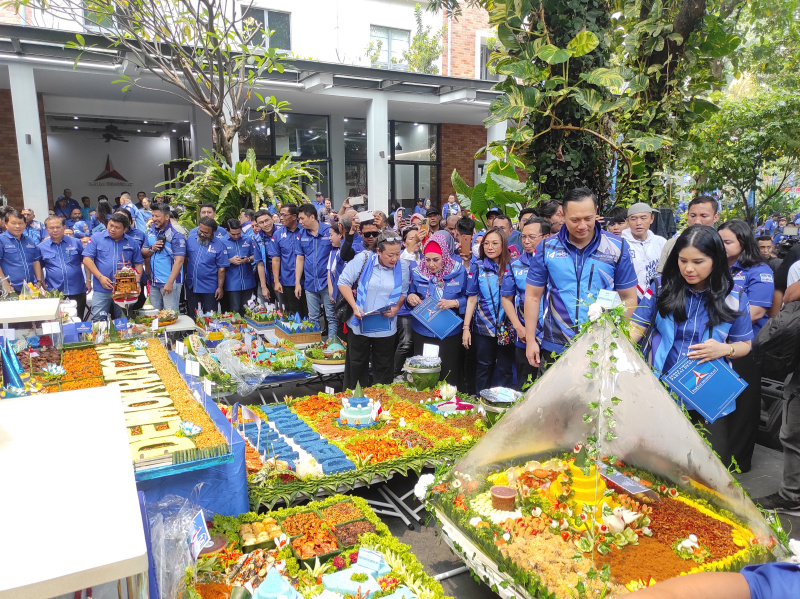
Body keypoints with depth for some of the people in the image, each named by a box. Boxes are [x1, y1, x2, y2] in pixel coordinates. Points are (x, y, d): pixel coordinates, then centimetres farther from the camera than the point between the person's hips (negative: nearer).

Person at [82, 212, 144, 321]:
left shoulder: (132, 243, 8)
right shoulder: (96, 238, 2)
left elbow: (138, 264, 12)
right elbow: (87, 259, -1)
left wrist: (137, 282, -3)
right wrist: (100, 277, -11)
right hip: (101, 290, -2)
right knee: (98, 320, -4)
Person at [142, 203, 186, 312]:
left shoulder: (176, 235, -10)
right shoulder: (150, 231, 11)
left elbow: (179, 261, -17)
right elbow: (143, 254, 16)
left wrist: (170, 283, -21)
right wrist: (151, 249, -7)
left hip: (170, 282, -7)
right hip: (153, 281, 7)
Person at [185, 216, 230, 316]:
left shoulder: (219, 245, -9)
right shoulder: (190, 239, 0)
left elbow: (221, 269, -8)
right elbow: (184, 258, 10)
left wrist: (220, 287, -9)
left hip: (209, 288, -3)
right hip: (191, 286, 3)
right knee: (193, 317, 15)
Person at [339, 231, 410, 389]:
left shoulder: (403, 266, -4)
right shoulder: (363, 259, -12)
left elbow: (403, 292, 8)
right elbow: (344, 282, -7)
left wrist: (396, 307, -11)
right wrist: (354, 306, -17)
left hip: (386, 327, 1)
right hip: (360, 323, -1)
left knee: (384, 368, 13)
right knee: (357, 364, 14)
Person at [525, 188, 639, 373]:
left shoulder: (617, 247, -3)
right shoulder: (547, 247, -2)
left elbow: (628, 298, 2)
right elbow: (533, 295, 3)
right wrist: (530, 340, 1)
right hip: (555, 349, 1)